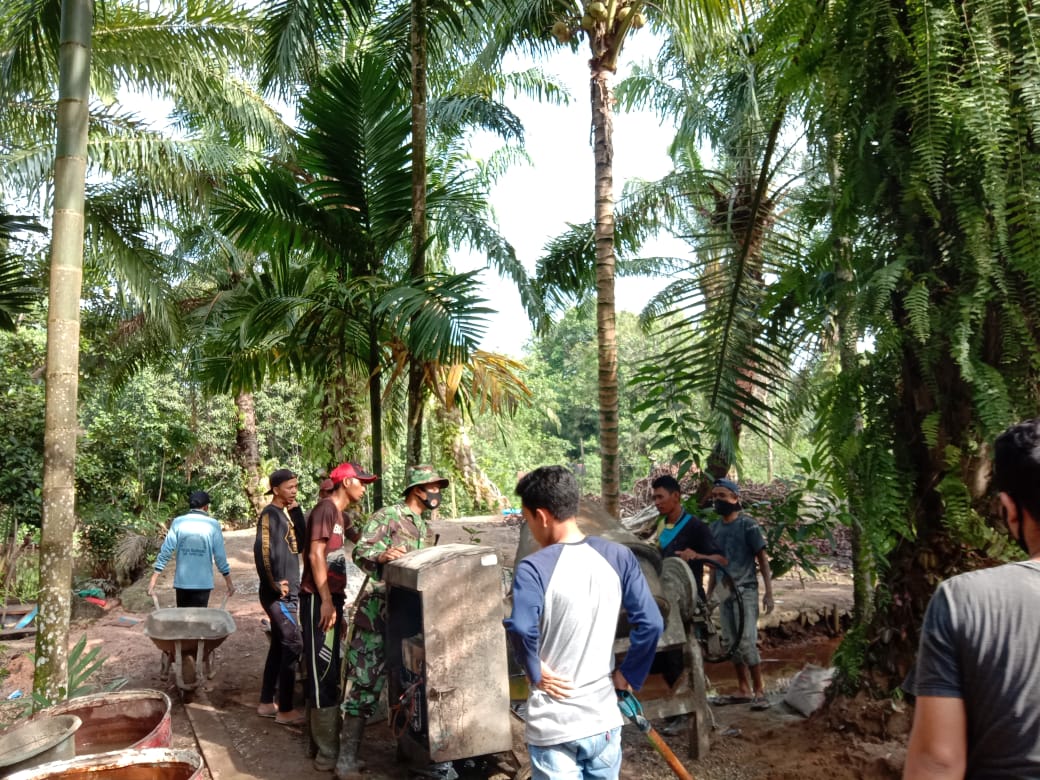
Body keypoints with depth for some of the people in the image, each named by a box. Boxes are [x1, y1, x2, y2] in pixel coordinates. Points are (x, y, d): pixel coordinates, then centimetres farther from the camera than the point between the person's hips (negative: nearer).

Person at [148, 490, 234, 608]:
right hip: (203, 582, -2)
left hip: (182, 582, 2)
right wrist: (229, 583, 5)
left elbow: (165, 552, -5)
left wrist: (153, 581, -2)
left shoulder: (178, 523, 0)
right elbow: (220, 556, -4)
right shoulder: (213, 525, -4)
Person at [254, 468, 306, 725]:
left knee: (279, 646, 13)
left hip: (289, 593, 9)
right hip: (279, 595, -9)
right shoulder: (270, 514, -14)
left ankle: (266, 703, 22)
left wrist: (296, 511, 1)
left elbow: (301, 543, 8)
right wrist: (273, 584, -17)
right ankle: (285, 710, 2)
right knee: (293, 645, -6)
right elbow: (262, 550, -22)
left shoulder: (286, 513, 13)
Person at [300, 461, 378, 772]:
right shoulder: (325, 509, -11)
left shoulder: (338, 513, 17)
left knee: (330, 672, 15)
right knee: (323, 673, -5)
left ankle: (326, 736, 25)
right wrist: (326, 601, -21)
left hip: (331, 598, 10)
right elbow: (316, 555, -19)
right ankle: (328, 751, 0)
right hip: (319, 600, -10)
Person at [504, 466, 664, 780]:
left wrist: (535, 671, -14)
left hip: (553, 727, -4)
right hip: (604, 719, 4)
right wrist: (629, 674, 5)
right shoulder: (618, 556, -3)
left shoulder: (534, 568, -16)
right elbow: (651, 623, -5)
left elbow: (521, 631, -31)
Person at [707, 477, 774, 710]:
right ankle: (743, 690, 20)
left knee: (747, 642, -11)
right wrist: (708, 595, 13)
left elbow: (762, 560, -6)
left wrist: (768, 593, -12)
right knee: (731, 643, 9)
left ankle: (759, 691, -1)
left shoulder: (747, 525, -7)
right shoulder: (714, 528, 9)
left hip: (745, 591, -6)